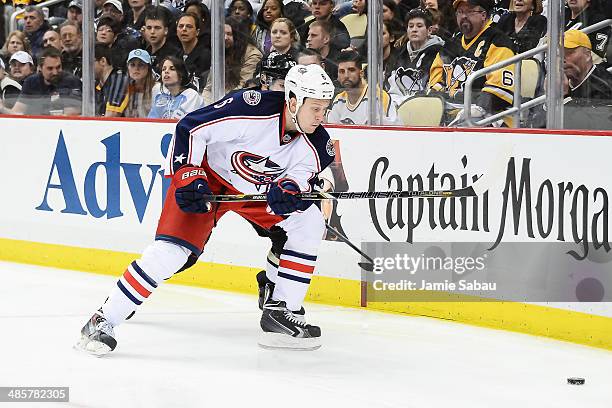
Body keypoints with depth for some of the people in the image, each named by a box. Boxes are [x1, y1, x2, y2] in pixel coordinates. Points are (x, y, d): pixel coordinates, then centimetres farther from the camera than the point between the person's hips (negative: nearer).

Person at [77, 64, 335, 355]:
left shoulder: (316, 144, -16)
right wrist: (187, 176, -29)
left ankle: (280, 311, -2)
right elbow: (190, 128, -24)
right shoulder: (251, 109, -32)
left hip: (260, 189, 6)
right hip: (209, 176, -6)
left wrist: (289, 189, -36)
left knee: (308, 223, -8)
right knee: (170, 250, -20)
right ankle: (103, 322, -13)